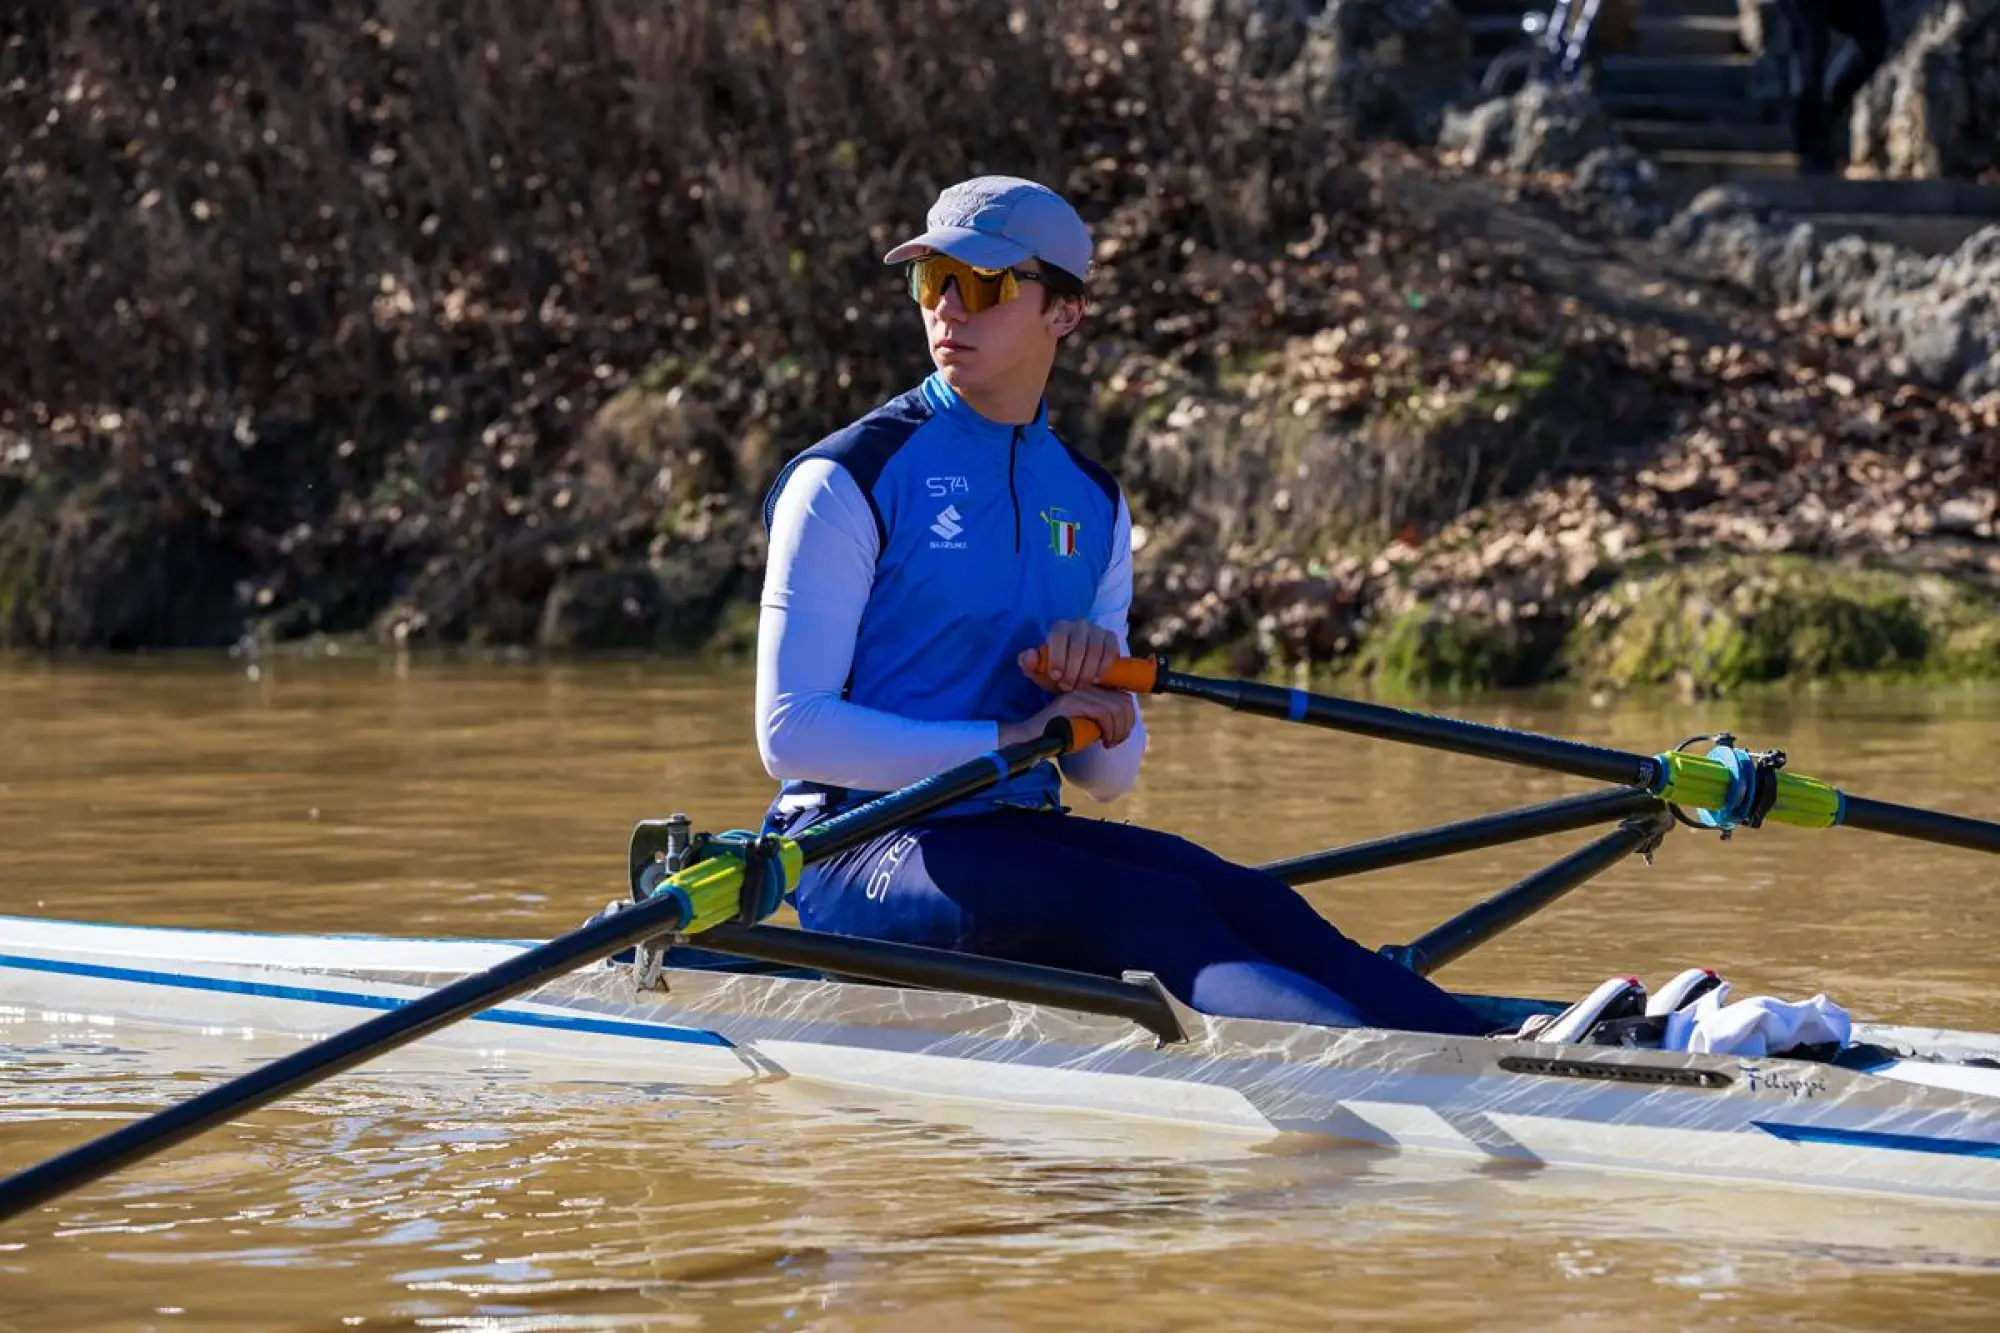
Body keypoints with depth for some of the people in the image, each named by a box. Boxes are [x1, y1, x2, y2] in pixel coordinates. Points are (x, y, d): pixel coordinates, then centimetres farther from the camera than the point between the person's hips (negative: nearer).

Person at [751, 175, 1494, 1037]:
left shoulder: (1089, 503, 15)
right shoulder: (847, 481, -3)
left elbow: (1109, 776, 17)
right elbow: (792, 734, -12)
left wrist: (1099, 701, -7)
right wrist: (1009, 738, -16)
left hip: (1020, 836, 6)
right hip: (865, 849, -6)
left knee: (1242, 900, -23)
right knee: (1155, 917, -30)